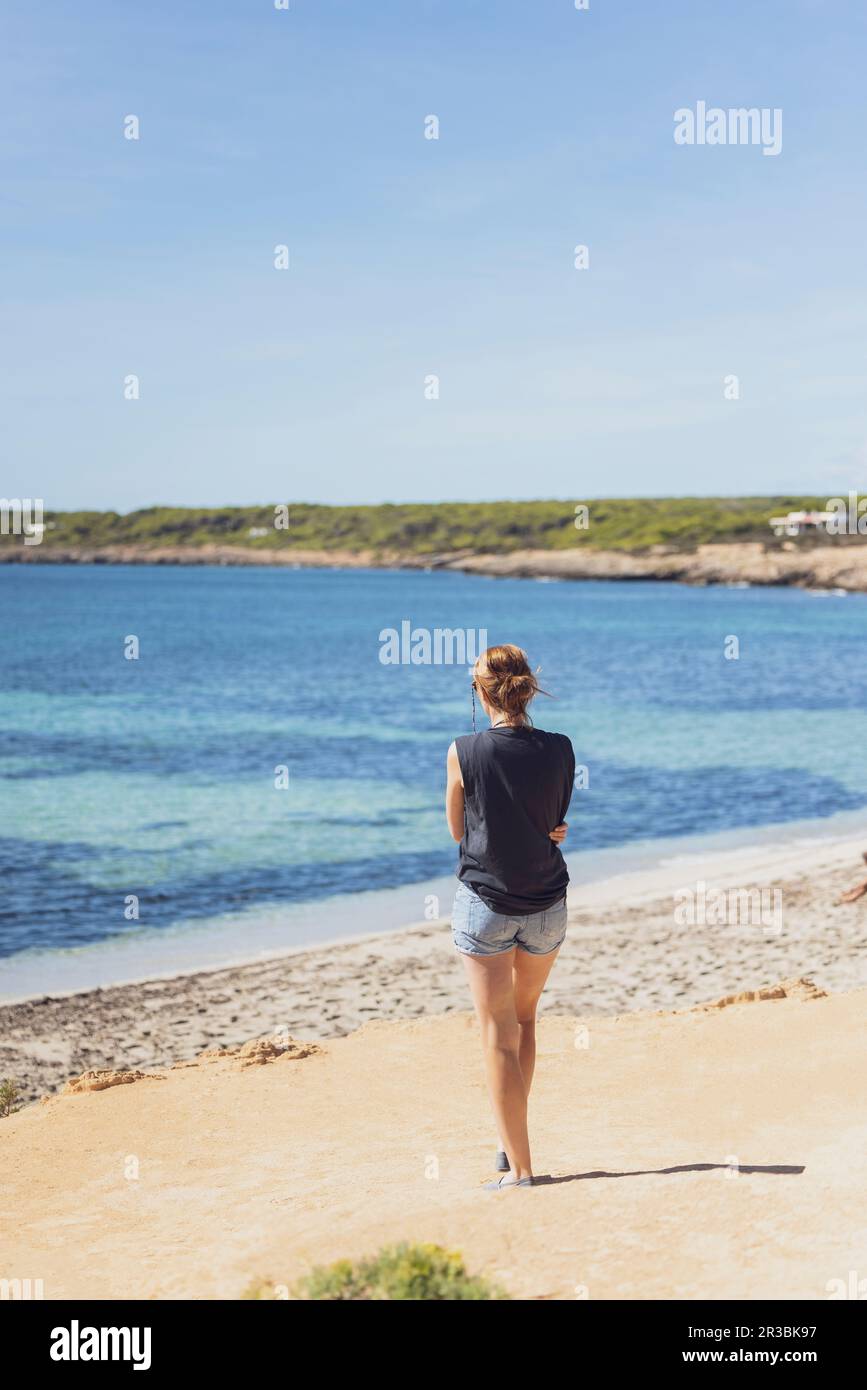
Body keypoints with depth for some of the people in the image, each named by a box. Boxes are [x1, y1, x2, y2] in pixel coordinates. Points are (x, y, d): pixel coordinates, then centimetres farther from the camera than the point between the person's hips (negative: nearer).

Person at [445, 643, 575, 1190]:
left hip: (484, 903, -3)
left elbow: (457, 831, 1)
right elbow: (558, 821, 8)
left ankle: (519, 1166, 1)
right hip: (547, 904, 3)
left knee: (499, 1035, 2)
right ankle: (511, 1141, 28)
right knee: (525, 1017, 23)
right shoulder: (559, 750, -6)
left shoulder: (465, 754, -13)